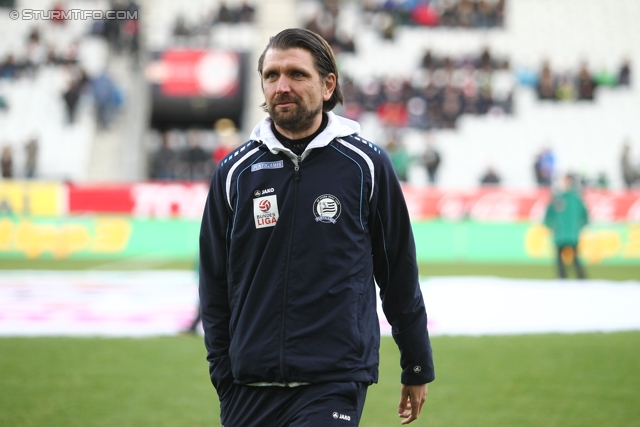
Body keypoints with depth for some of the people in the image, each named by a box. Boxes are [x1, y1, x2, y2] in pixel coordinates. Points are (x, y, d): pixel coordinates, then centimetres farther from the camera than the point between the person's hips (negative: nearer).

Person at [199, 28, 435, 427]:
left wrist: (417, 369, 12)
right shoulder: (235, 172, 5)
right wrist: (223, 373, 7)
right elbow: (215, 286, 11)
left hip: (335, 384, -3)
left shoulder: (366, 165, 1)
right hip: (250, 389, 3)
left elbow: (401, 273, 7)